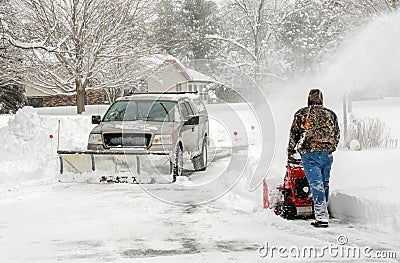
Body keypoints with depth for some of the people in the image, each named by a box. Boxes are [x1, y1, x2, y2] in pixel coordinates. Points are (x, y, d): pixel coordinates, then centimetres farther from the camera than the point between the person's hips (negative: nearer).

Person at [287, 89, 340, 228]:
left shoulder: (301, 114, 2)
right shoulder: (330, 114, 12)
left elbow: (294, 133, 6)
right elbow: (337, 134, 17)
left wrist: (291, 150, 20)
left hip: (309, 153, -3)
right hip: (327, 153, 4)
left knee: (316, 184, -7)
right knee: (325, 183, 15)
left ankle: (322, 217, -14)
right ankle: (324, 213, 23)